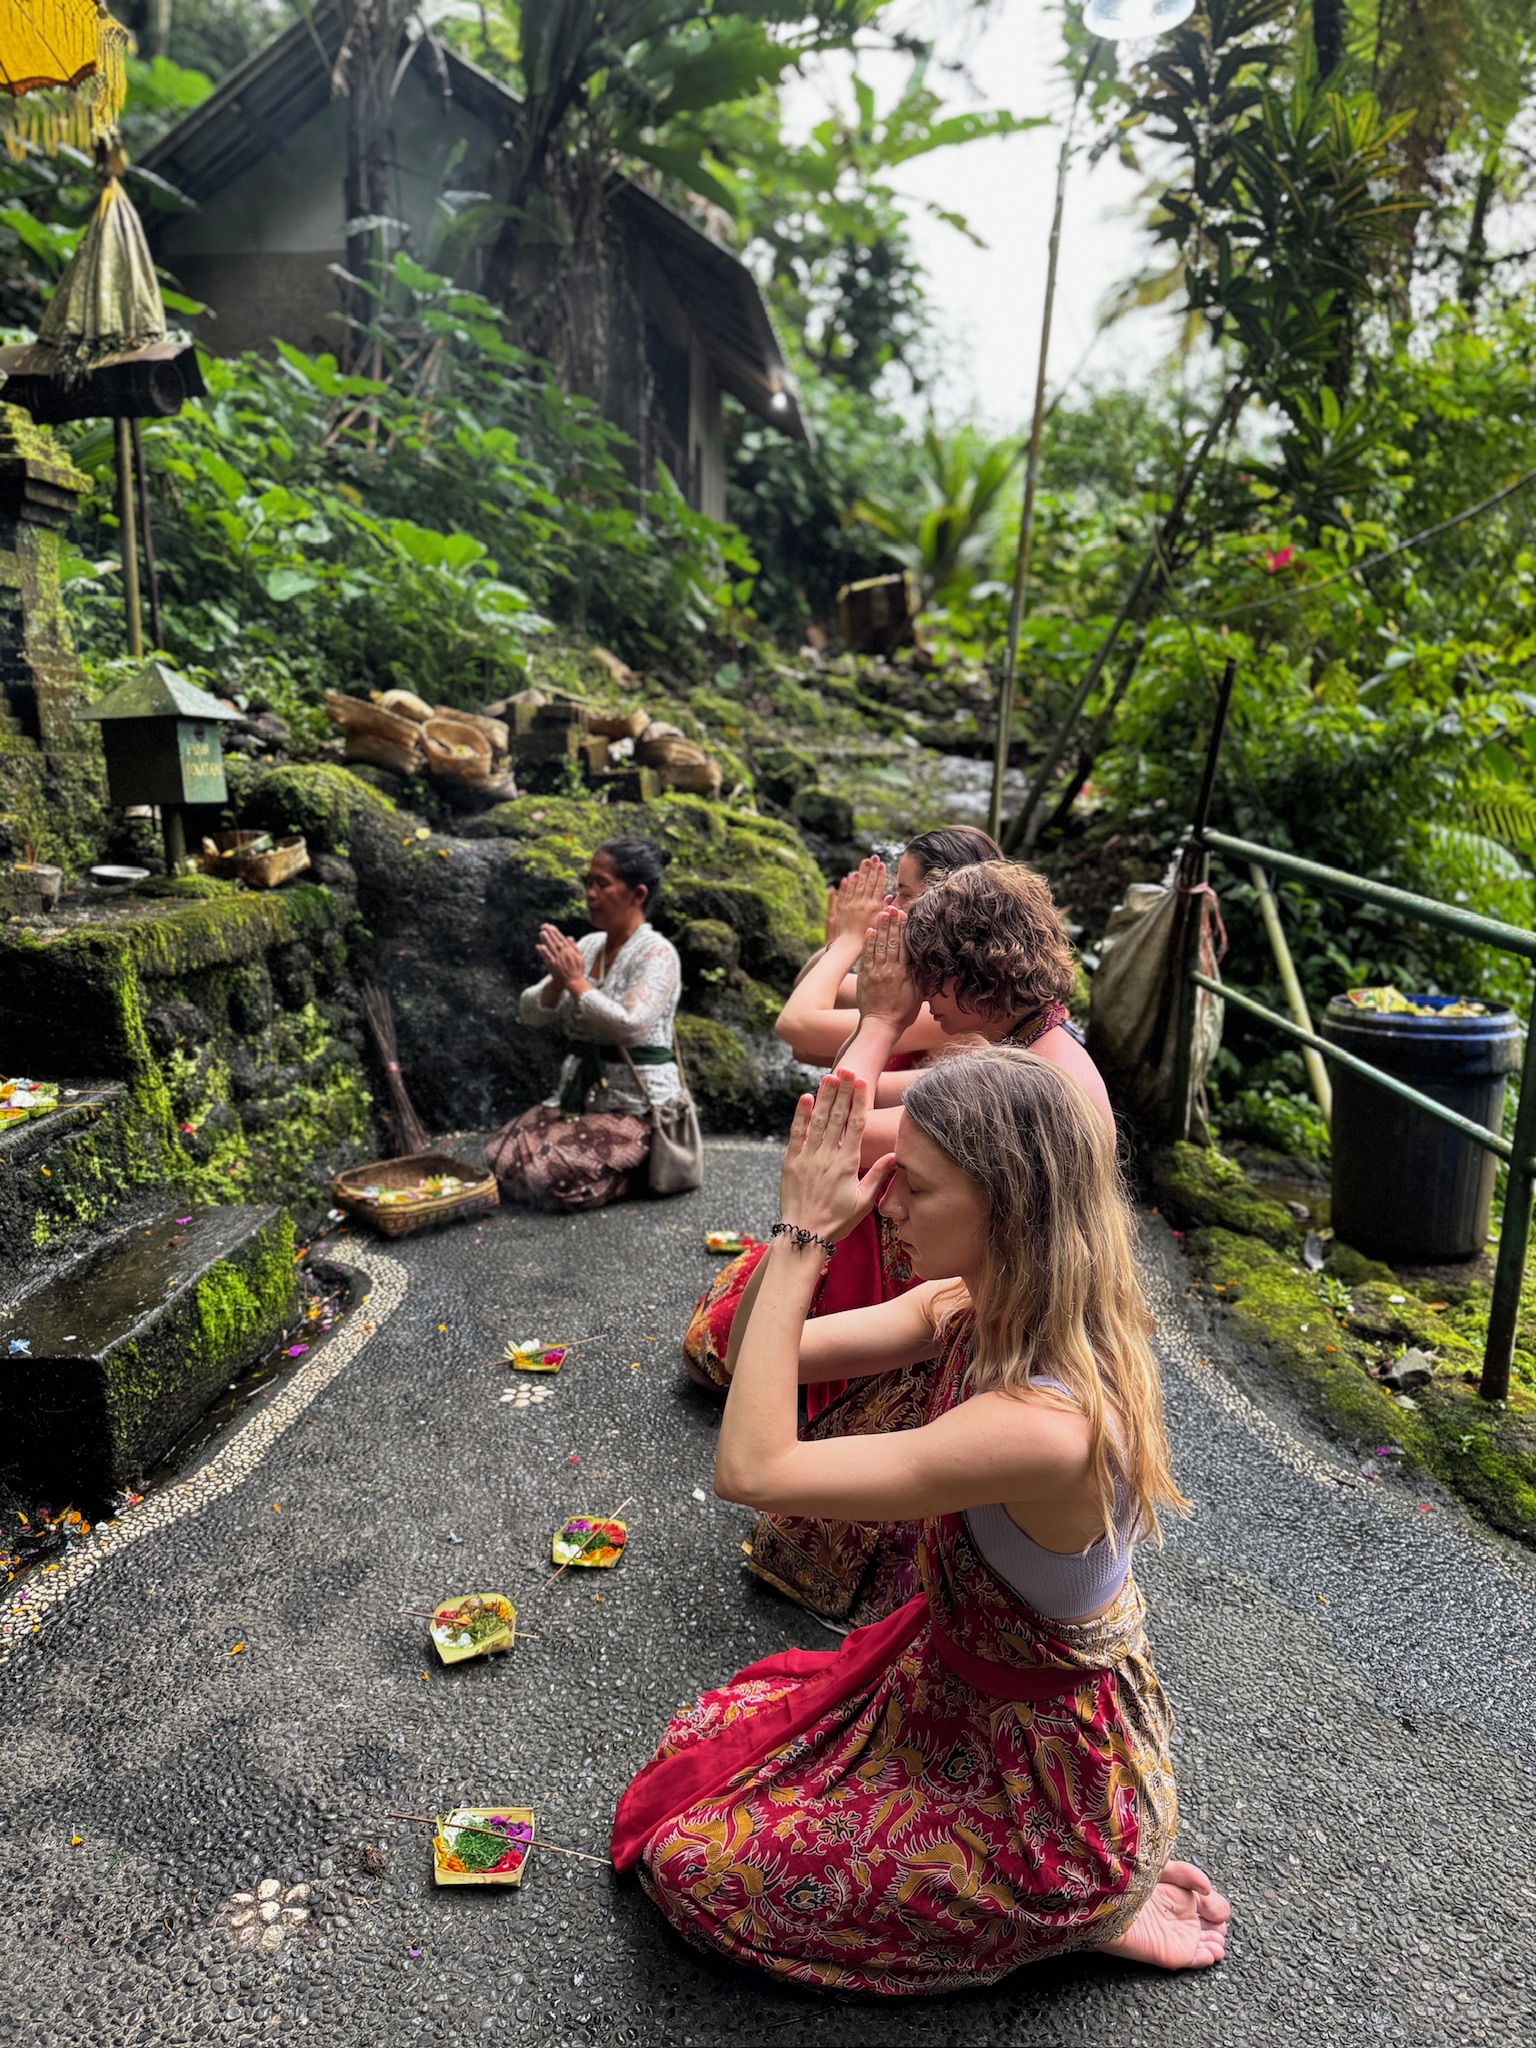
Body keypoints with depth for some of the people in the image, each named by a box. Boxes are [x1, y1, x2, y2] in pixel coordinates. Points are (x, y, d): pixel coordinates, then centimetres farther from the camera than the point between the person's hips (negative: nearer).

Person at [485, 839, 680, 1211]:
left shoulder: (656, 954, -12)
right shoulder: (588, 946, 10)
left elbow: (631, 1026, -27)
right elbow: (531, 1014, 7)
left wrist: (577, 982, -19)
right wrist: (557, 982, -14)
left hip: (636, 1106, -8)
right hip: (578, 1095, 8)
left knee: (551, 1174, -24)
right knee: (500, 1158, -7)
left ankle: (640, 1169, 4)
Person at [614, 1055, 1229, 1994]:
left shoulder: (1045, 1425, -39)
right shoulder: (977, 1308, -12)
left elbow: (751, 1469, -37)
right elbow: (765, 1357, -7)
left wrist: (803, 1237, -35)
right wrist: (806, 1227, -23)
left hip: (1048, 1790, -8)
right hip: (956, 1678, 8)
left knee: (697, 1858, 4)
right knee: (702, 1745, 17)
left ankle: (1083, 1913, 10)